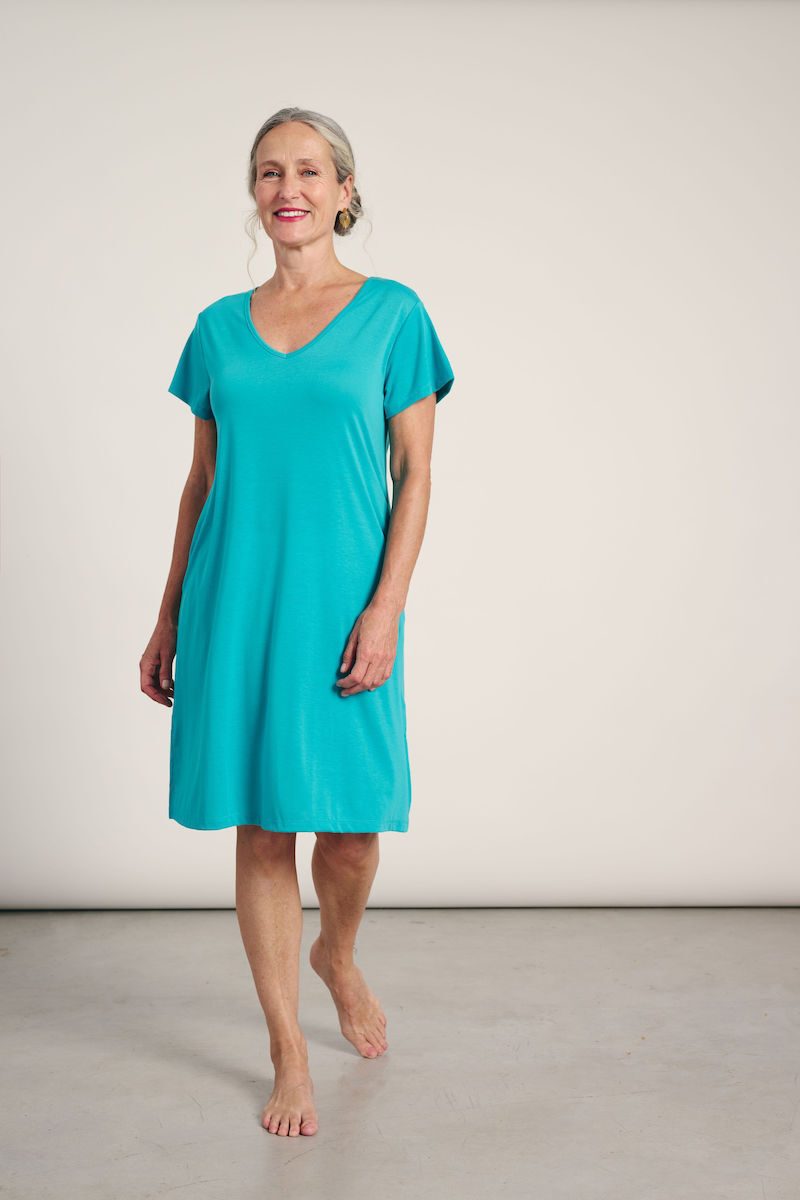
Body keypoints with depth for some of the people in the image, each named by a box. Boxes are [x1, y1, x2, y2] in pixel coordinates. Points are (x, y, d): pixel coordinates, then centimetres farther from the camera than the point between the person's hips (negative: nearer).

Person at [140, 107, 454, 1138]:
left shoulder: (391, 314, 2)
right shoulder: (219, 327, 9)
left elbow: (414, 475, -2)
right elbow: (202, 482, 12)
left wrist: (385, 609, -13)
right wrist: (167, 621, 10)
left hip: (338, 602, -2)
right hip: (235, 605, 2)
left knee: (350, 822, 3)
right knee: (261, 829, 5)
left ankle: (338, 958, 38)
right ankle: (288, 1056, 19)